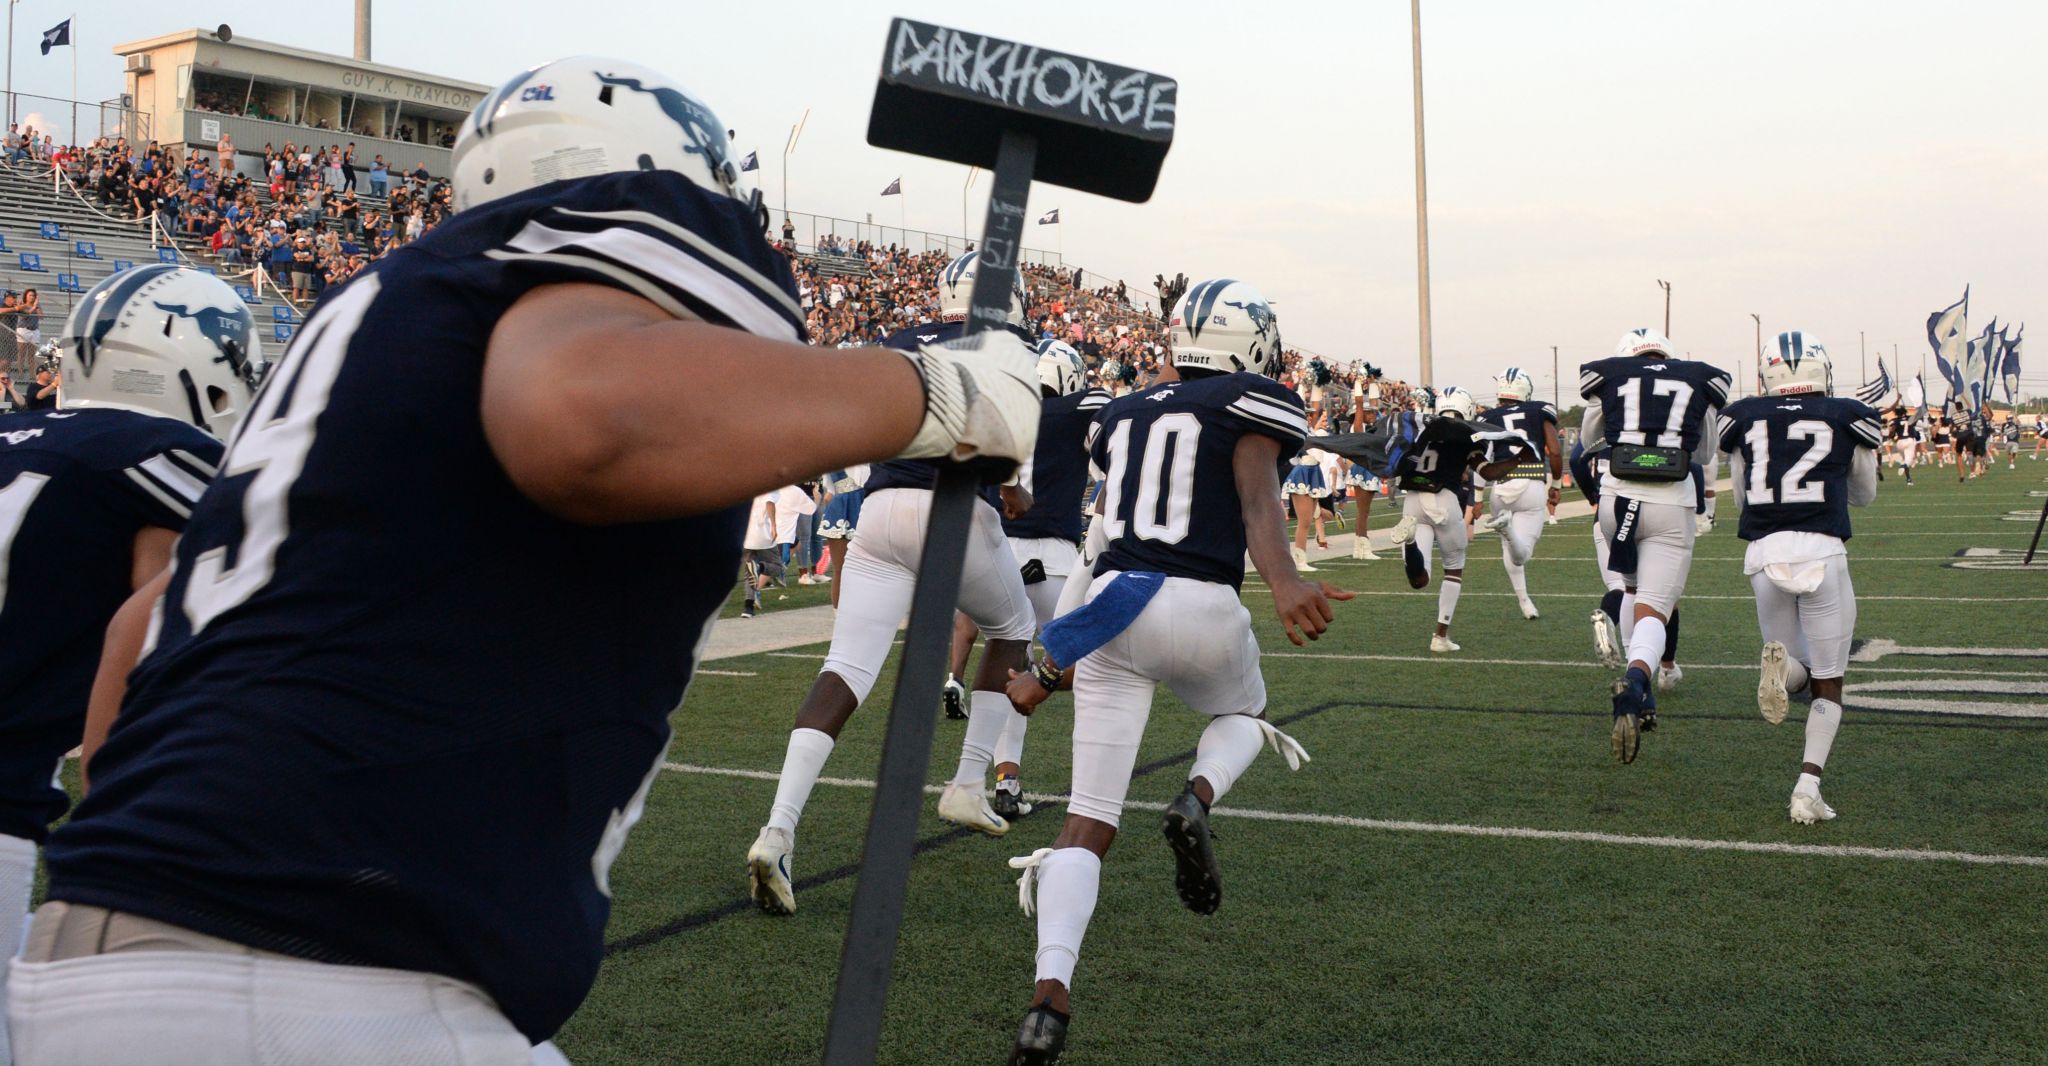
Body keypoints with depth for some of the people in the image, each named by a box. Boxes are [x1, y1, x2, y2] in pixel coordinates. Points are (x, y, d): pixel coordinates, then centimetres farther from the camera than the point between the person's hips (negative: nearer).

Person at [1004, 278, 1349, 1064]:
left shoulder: (1123, 414, 19)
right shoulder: (1253, 407, 3)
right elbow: (1257, 497, -16)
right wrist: (1282, 582, -32)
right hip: (1197, 607, -4)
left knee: (1088, 821, 3)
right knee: (1241, 712, 32)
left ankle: (1050, 997, -15)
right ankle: (1196, 800, 0)